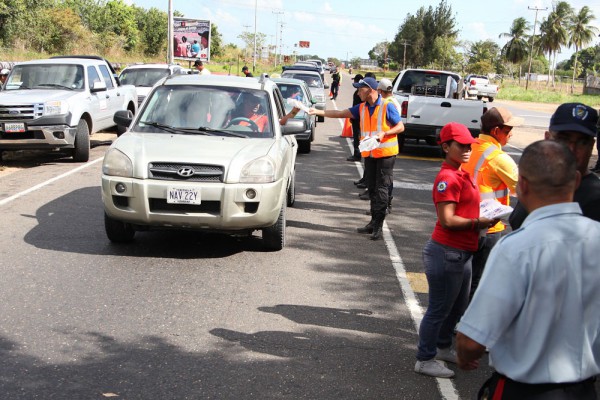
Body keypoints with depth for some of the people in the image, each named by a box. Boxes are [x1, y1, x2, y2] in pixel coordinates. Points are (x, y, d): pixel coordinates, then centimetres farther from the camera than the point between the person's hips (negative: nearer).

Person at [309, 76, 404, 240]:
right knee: (372, 189, 10)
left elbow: (400, 127, -7)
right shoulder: (362, 108, 9)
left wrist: (384, 133, -21)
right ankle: (374, 222, 18)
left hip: (386, 154, -7)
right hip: (369, 154, 7)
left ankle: (378, 226, -4)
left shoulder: (387, 107, -9)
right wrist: (318, 112, 4)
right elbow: (339, 113, 9)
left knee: (382, 189, -6)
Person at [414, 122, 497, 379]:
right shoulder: (448, 178, -20)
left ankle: (442, 347, 42)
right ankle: (425, 360, 16)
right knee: (439, 309, 2)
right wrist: (478, 223, -17)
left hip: (461, 253, 10)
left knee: (458, 307, 23)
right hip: (447, 253, -10)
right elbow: (447, 220, -24)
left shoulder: (461, 175, 12)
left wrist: (485, 215, 6)